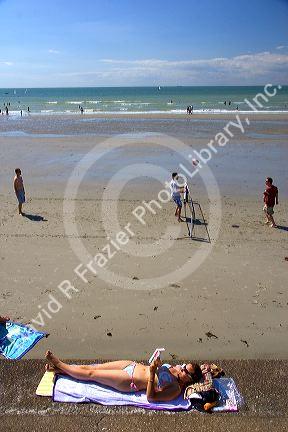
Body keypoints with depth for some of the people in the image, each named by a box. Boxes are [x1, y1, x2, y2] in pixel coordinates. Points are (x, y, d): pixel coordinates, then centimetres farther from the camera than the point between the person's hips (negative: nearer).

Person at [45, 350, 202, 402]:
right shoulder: (175, 369, 3)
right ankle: (58, 369, 19)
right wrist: (156, 364, -7)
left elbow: (150, 397, -23)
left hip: (129, 382, -7)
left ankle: (59, 365, 16)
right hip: (132, 365, 7)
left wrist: (152, 374, -32)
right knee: (90, 367, 5)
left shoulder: (175, 390, -17)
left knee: (90, 374, -1)